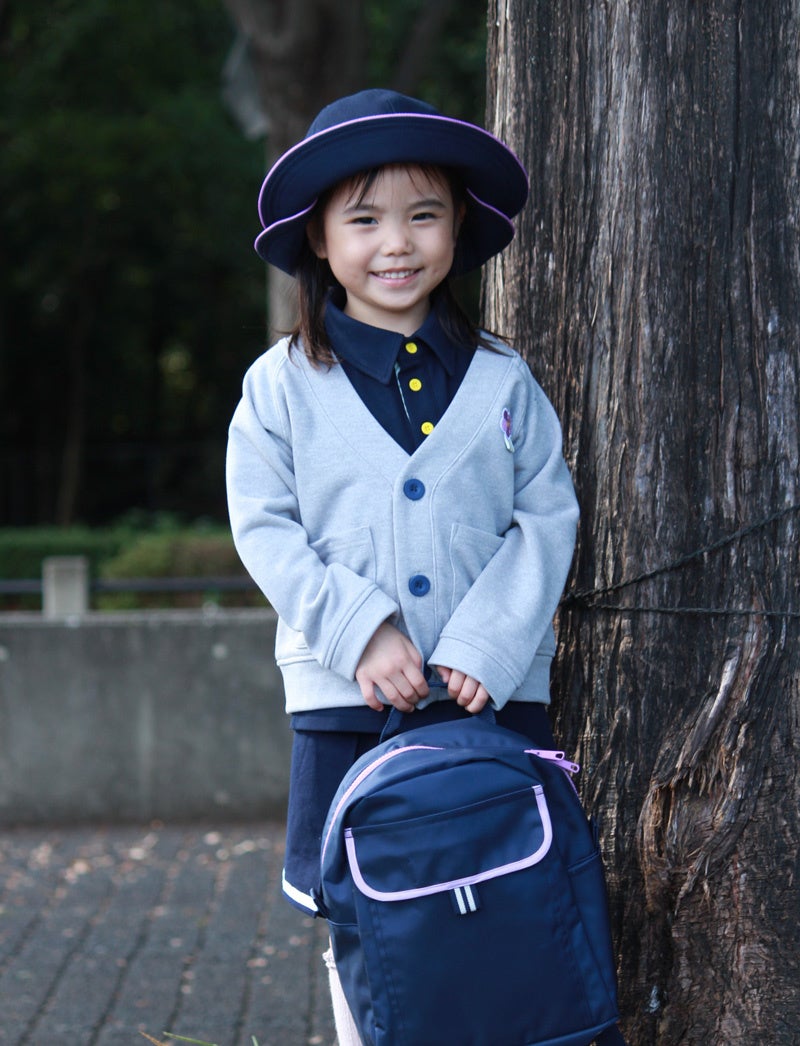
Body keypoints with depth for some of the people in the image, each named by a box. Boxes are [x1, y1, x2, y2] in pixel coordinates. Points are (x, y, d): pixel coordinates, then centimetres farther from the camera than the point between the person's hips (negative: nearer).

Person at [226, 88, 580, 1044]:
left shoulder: (503, 380, 6)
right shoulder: (282, 386, 4)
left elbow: (546, 519, 3)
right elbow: (267, 531, -1)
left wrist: (486, 649, -11)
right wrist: (363, 633, -14)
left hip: (495, 693, 1)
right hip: (345, 700, -1)